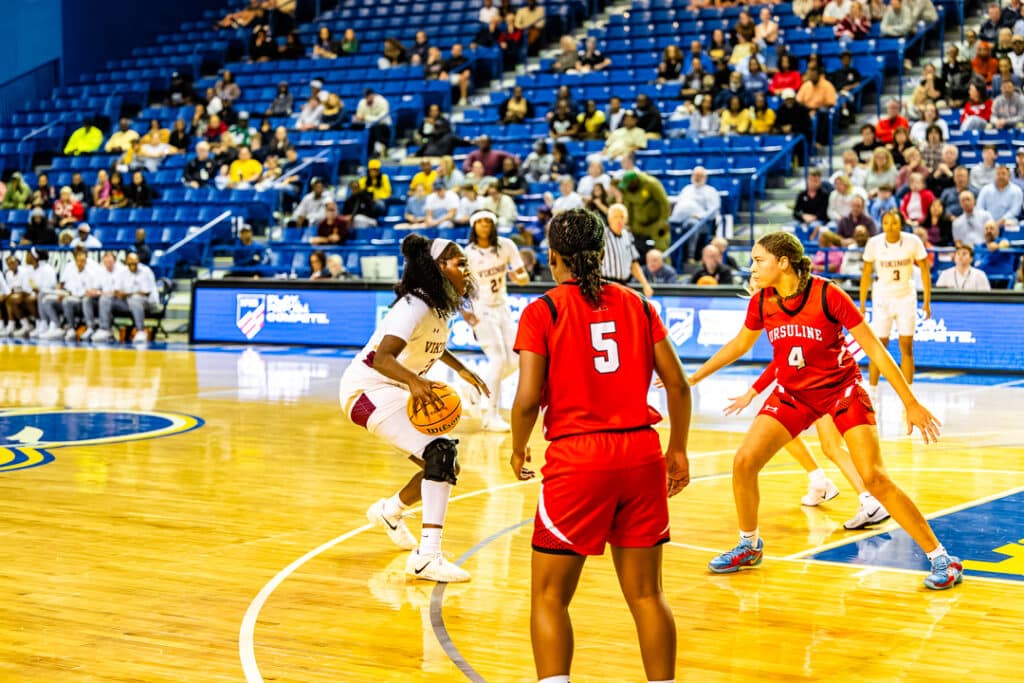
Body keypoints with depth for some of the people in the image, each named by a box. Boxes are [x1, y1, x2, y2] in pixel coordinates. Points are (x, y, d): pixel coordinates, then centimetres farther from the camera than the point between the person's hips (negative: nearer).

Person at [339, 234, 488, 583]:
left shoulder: (441, 307, 4)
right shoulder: (415, 306, -23)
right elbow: (382, 358, -37)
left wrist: (462, 370, 26)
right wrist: (414, 381, -53)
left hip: (395, 392, 10)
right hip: (369, 390, -10)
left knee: (445, 467, 13)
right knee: (441, 453, -25)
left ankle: (389, 512, 39)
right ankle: (427, 557, -29)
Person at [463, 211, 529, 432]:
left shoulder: (506, 246, -6)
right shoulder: (468, 254, -13)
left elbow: (524, 277, -3)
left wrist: (517, 277, -27)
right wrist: (463, 311, -22)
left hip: (503, 308, 5)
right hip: (481, 310, -5)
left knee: (513, 360, 3)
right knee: (498, 358, -14)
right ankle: (491, 417, -6)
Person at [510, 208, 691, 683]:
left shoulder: (543, 310, -2)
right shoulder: (635, 304, 9)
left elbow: (528, 398, -9)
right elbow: (677, 384, 7)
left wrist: (518, 450, 9)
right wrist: (678, 451, 17)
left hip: (576, 458, -4)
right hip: (641, 454, 4)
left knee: (549, 596, 6)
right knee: (646, 593, 13)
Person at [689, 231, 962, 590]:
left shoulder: (827, 295, -22)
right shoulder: (762, 302, -8)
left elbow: (875, 349, -17)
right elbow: (739, 344, 13)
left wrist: (910, 402, -18)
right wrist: (693, 378, 15)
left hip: (841, 389, -5)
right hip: (793, 392, 5)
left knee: (874, 478, -15)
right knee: (743, 462, -7)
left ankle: (941, 559, -5)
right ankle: (749, 547, 17)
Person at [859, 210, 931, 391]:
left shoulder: (913, 242, -12)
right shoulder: (874, 243, -11)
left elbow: (924, 271, -3)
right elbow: (866, 274, -1)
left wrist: (927, 301, -4)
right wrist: (862, 305, -1)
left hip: (906, 296, 0)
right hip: (882, 297, 0)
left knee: (906, 348, -2)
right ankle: (871, 393, 10)